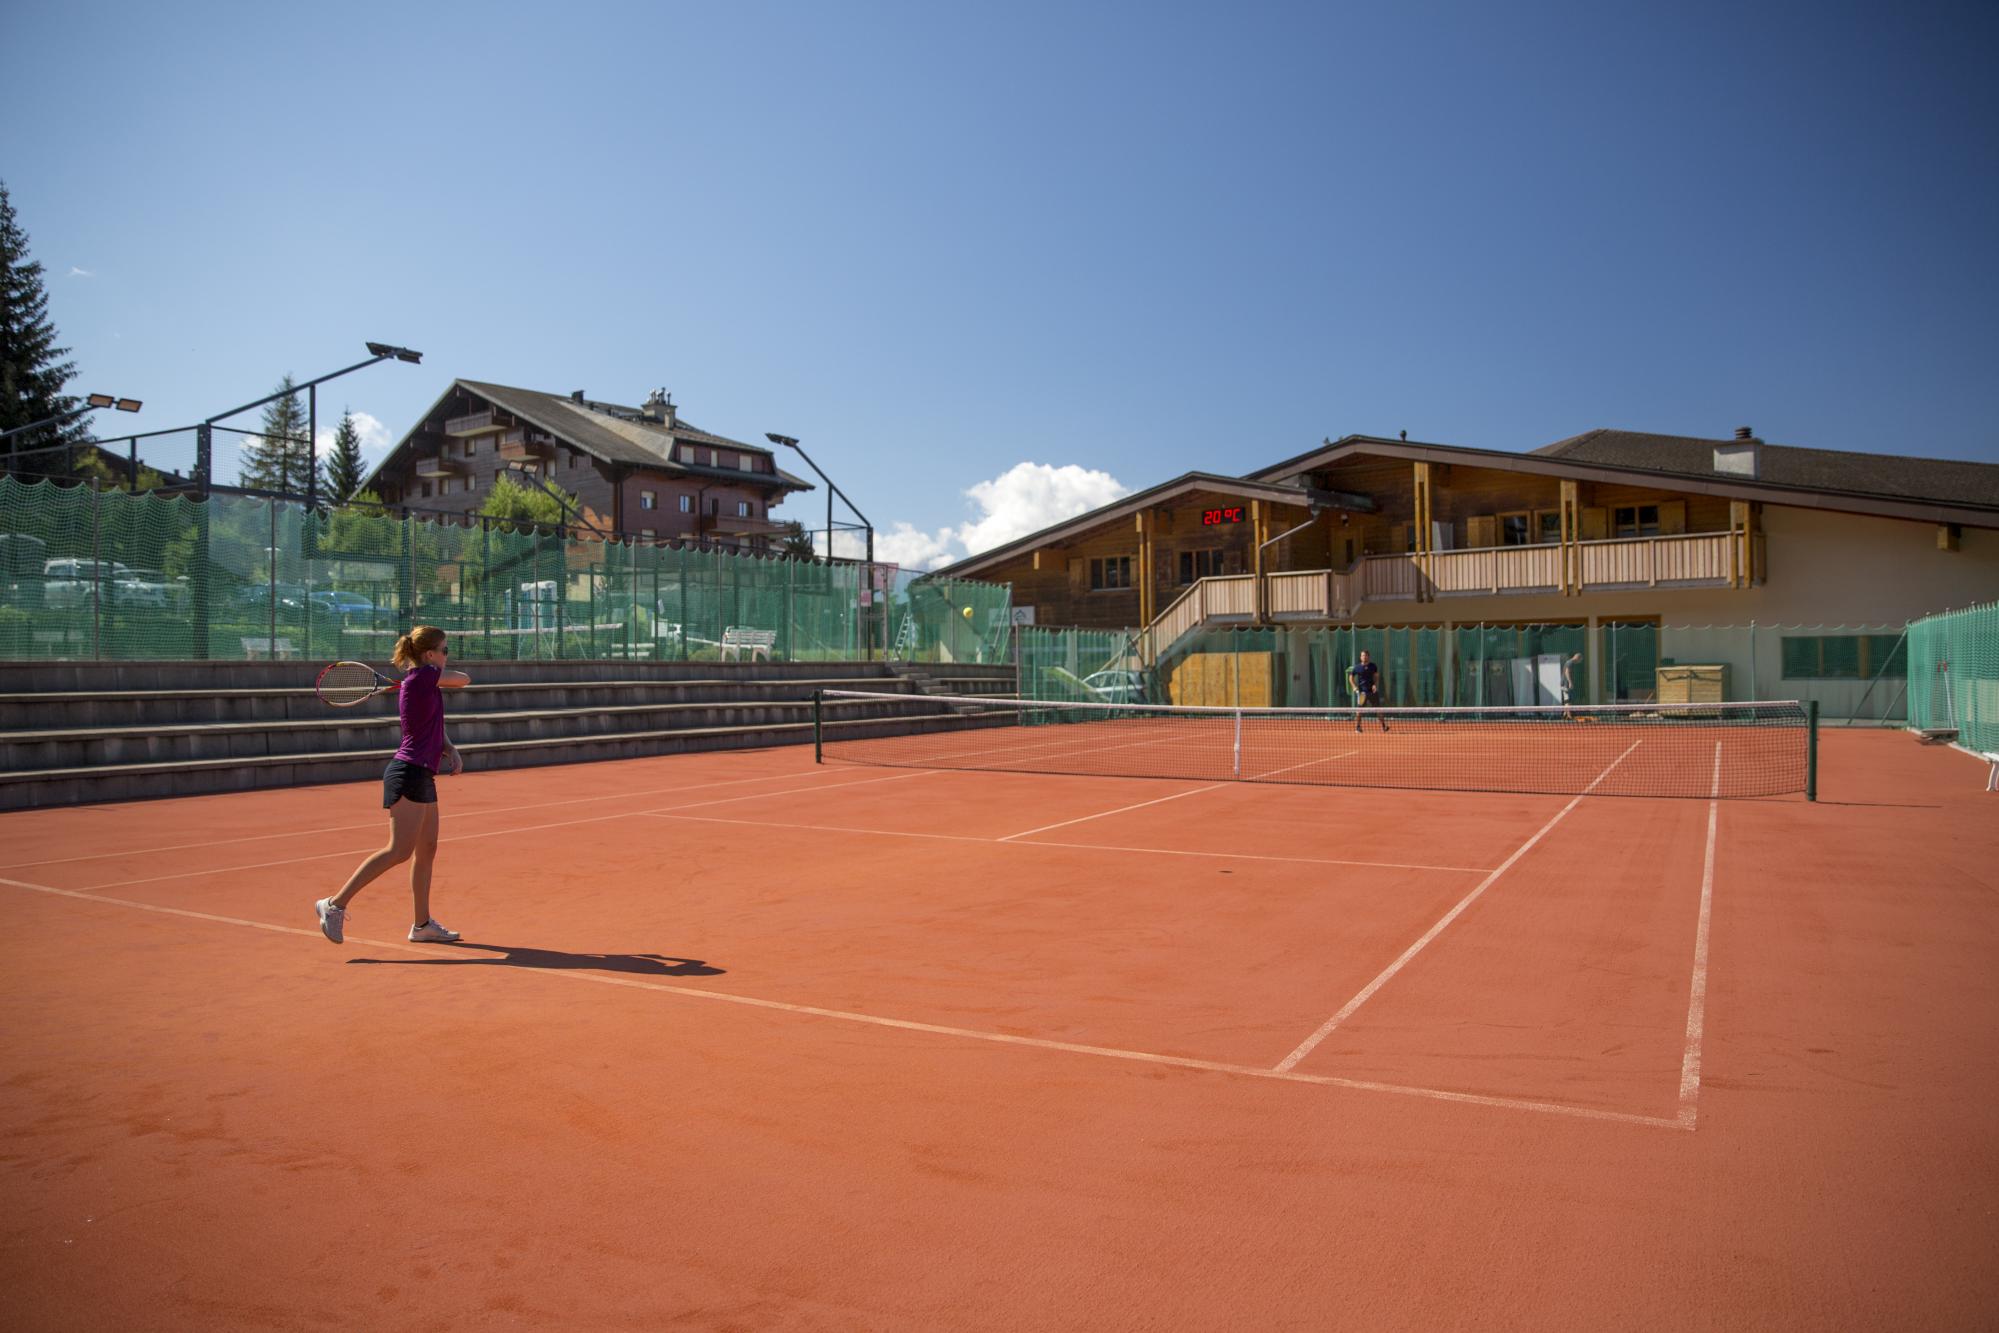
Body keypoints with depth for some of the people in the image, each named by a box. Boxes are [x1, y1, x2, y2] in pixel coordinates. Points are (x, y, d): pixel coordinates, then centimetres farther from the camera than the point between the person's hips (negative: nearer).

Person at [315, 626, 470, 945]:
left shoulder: (416, 682, 14)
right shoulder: (424, 676, -13)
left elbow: (432, 726, 23)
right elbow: (464, 679, 0)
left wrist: (451, 749, 7)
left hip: (423, 776, 10)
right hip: (408, 775, -10)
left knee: (426, 850, 11)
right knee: (399, 851, -12)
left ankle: (422, 924, 17)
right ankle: (335, 904, -8)